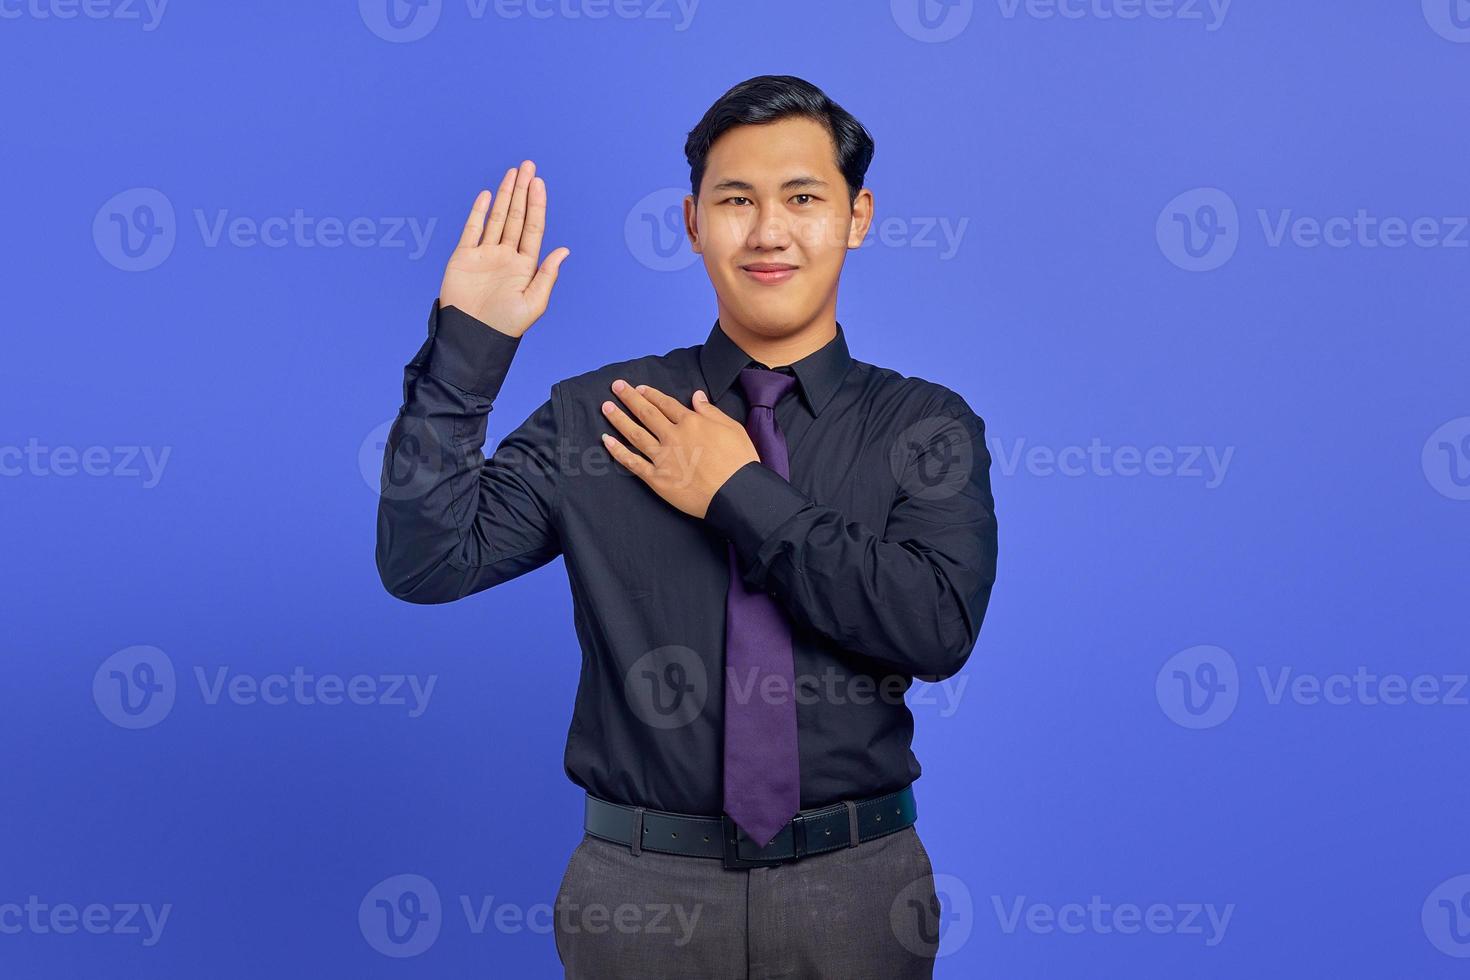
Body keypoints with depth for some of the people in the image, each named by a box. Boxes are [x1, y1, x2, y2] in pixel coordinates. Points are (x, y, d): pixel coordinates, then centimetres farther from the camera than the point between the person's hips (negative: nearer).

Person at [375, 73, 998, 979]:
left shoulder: (927, 426, -2)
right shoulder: (595, 417, -1)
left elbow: (940, 627, -17)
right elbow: (424, 561, -8)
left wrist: (739, 495, -14)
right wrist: (467, 345, -13)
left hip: (854, 886, 0)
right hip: (643, 886, 0)